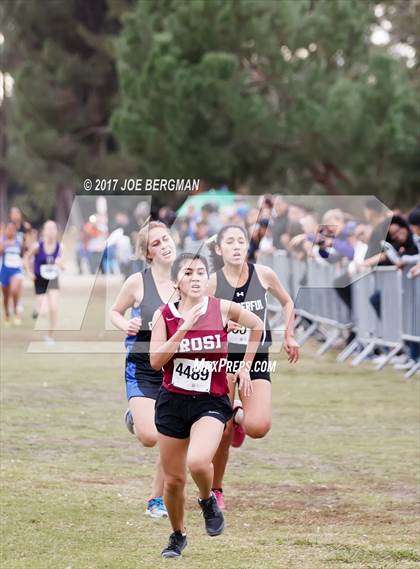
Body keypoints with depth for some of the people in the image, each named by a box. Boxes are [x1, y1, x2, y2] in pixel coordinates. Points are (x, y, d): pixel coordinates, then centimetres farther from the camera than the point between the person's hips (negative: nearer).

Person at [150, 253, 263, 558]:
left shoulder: (223, 309, -5)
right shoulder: (164, 315, -4)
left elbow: (257, 325, 12)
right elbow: (156, 361, -13)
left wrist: (245, 367, 12)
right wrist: (184, 327, -20)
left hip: (211, 401, -2)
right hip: (173, 401, 2)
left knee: (197, 462, -29)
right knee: (173, 479, 8)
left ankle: (208, 500, 5)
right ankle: (178, 535, 35)